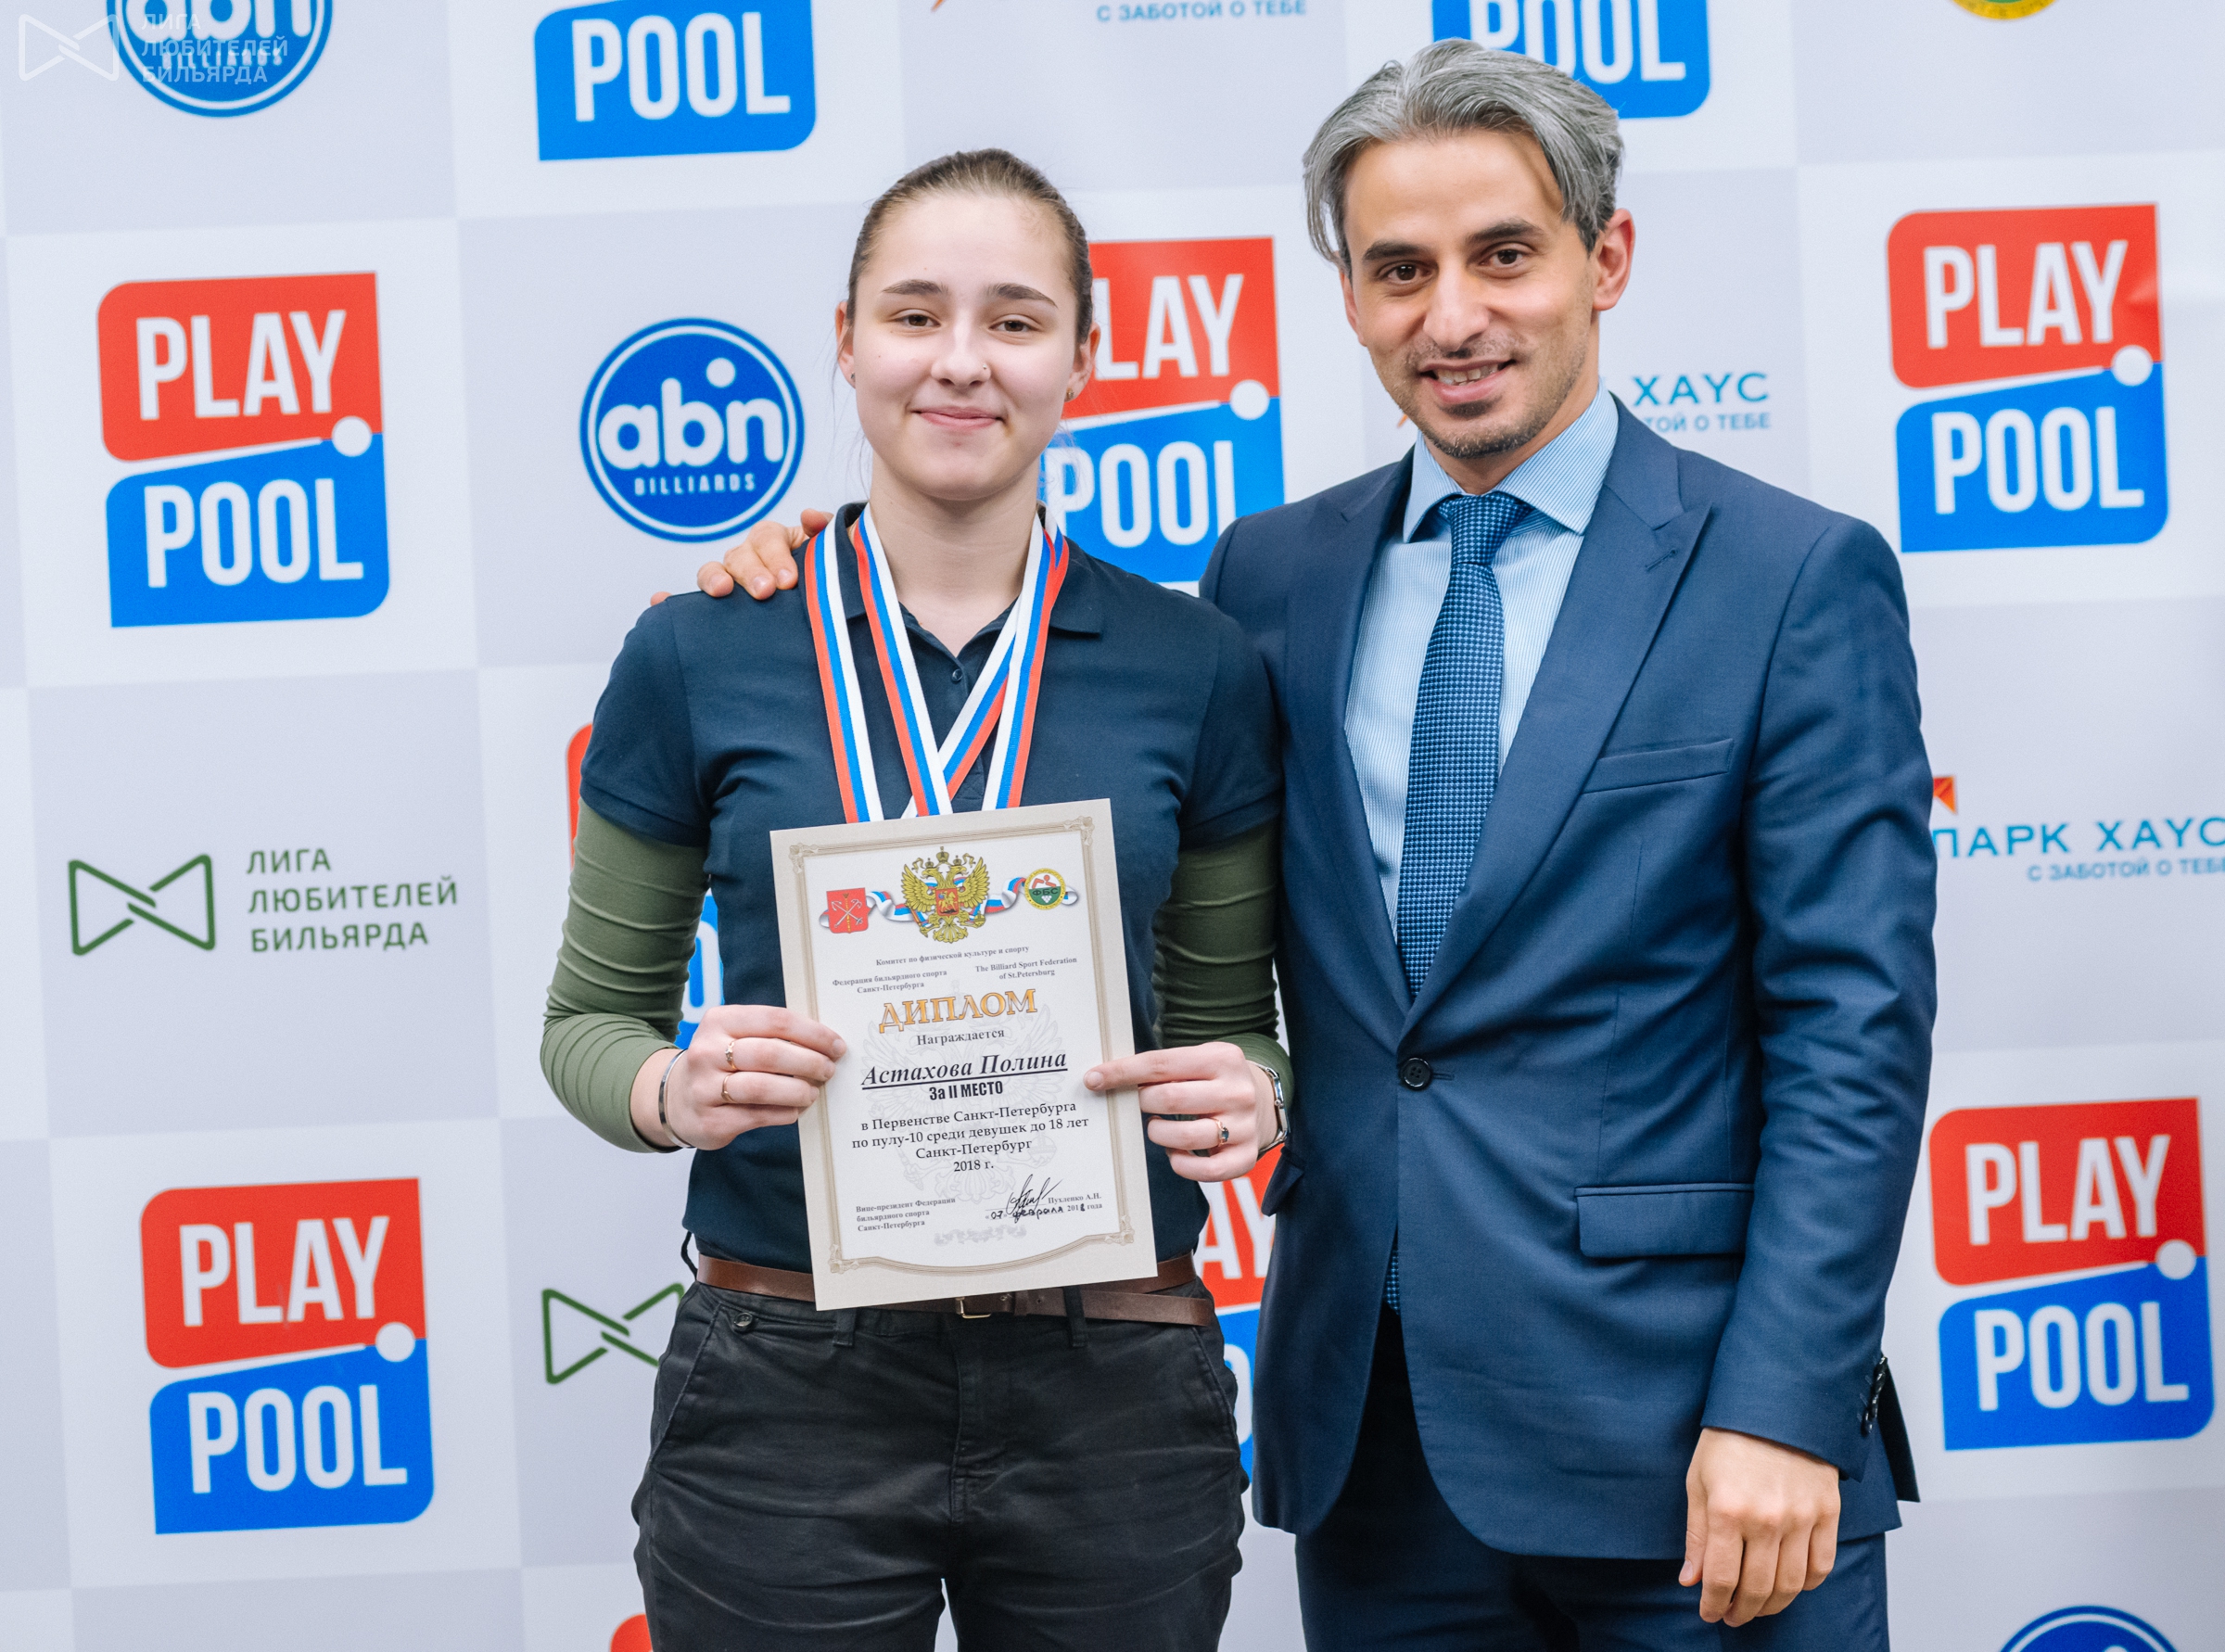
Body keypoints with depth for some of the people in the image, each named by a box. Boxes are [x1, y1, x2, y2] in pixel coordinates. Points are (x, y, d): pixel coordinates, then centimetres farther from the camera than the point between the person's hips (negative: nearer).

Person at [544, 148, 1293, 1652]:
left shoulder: (1194, 667, 1)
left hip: (1114, 1399, 2)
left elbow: (1230, 1019, 10)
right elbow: (590, 1016, 6)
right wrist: (675, 1094, -15)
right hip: (790, 1393, -1)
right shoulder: (699, 655, -2)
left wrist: (1248, 1099, -12)